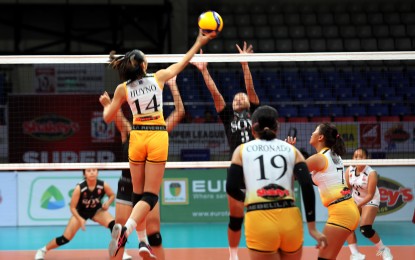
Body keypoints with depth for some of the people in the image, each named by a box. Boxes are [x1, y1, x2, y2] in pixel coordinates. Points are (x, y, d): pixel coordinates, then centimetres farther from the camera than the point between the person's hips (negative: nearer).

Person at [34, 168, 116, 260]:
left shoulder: (103, 185, -27)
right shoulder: (79, 188, -32)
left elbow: (112, 195, -4)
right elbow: (72, 207, -21)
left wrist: (108, 203, -25)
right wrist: (80, 219, -35)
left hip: (97, 210, 2)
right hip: (81, 212, -2)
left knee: (114, 225, -23)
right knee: (66, 238, -7)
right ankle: (43, 250, 17)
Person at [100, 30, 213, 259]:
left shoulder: (123, 89, -2)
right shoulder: (158, 78, -2)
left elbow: (108, 118, 4)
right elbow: (182, 63, 13)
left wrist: (106, 104, 24)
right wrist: (199, 43, 24)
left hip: (137, 137, 2)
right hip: (158, 137, -1)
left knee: (138, 194, 14)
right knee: (150, 195, -4)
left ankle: (143, 241, 9)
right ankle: (126, 228, -29)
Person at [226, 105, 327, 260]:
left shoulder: (242, 150, 12)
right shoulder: (291, 150, 13)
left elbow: (231, 188, 3)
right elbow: (307, 186, 0)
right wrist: (312, 228, 1)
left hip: (259, 222, -2)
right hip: (290, 220, 2)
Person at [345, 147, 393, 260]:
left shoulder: (371, 173, -26)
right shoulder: (349, 170, -12)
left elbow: (370, 195, -24)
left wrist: (357, 206, -28)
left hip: (370, 201, -6)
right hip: (355, 200, 6)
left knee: (365, 229, -20)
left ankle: (383, 250, 3)